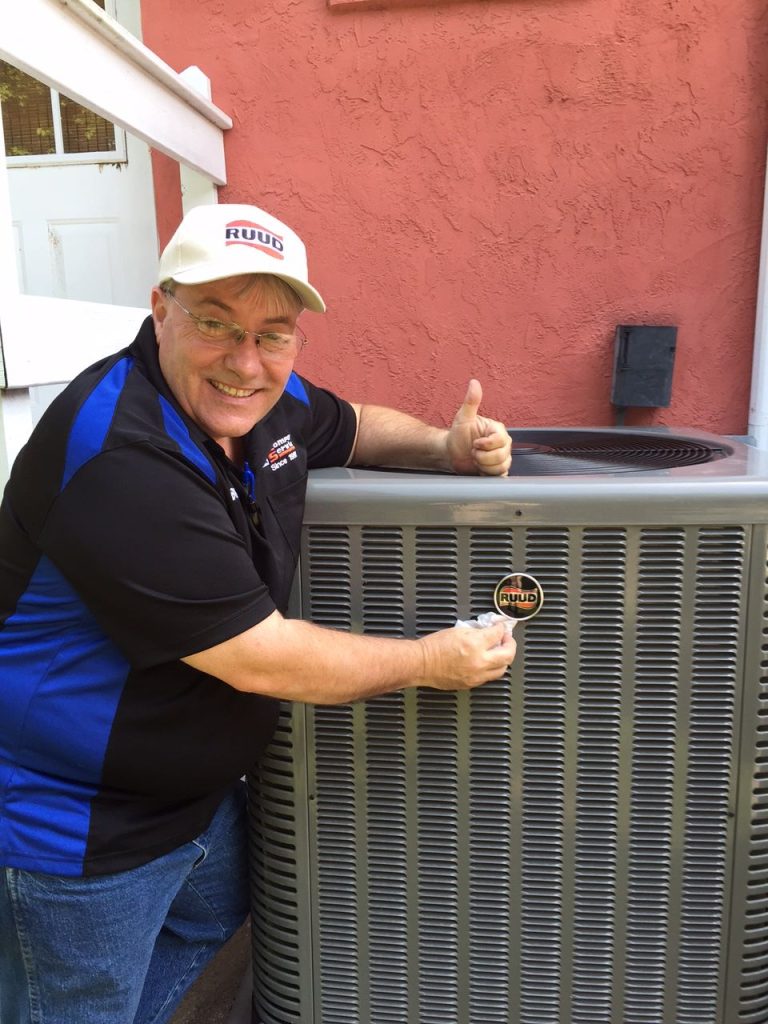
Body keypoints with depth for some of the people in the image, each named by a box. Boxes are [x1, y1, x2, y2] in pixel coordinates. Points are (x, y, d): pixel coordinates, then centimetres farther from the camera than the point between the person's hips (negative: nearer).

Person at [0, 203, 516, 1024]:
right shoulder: (121, 460, -33)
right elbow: (260, 661, -29)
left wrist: (444, 448, -5)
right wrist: (430, 661, -18)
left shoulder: (270, 401, -6)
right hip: (78, 823, -8)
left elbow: (354, 426, 15)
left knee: (211, 921, 30)